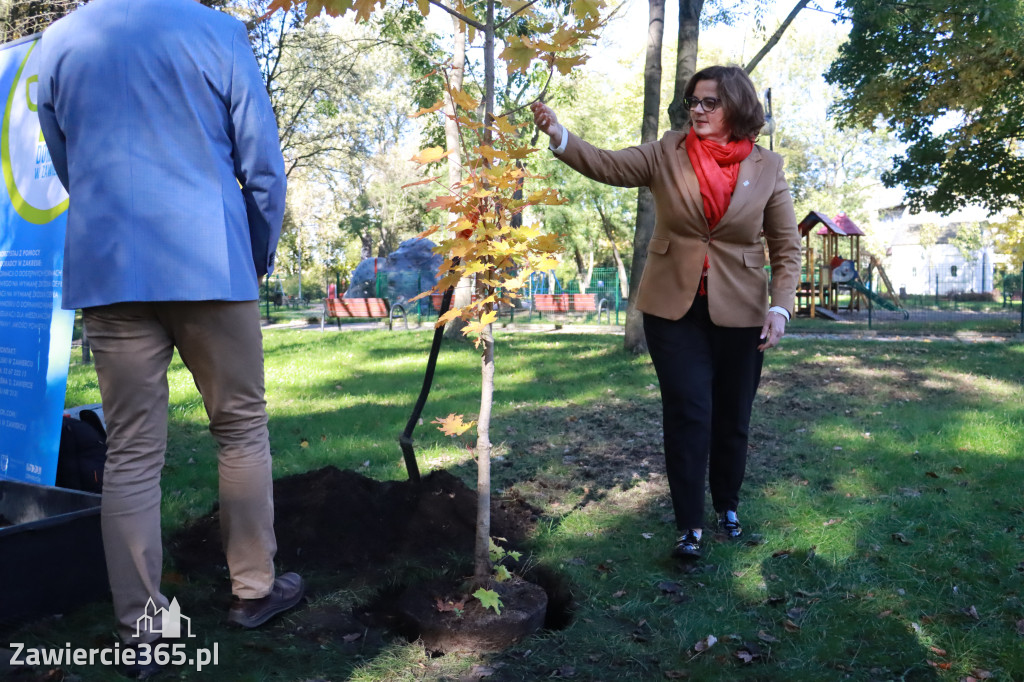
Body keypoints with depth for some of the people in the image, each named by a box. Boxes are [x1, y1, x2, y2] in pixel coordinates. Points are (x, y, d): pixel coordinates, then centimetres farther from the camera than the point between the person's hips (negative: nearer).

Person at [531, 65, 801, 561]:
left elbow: (786, 247, 2)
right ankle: (690, 526, 9)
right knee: (688, 414, -3)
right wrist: (559, 135, -31)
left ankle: (727, 507, 35)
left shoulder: (767, 168, 0)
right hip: (673, 308, -1)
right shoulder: (668, 153, -1)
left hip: (739, 314, 1)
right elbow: (607, 165, -14)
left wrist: (780, 306, -11)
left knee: (732, 417, 12)